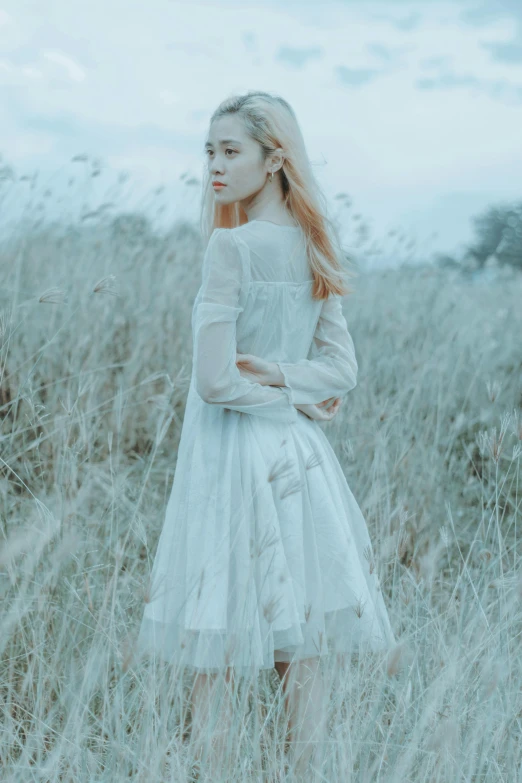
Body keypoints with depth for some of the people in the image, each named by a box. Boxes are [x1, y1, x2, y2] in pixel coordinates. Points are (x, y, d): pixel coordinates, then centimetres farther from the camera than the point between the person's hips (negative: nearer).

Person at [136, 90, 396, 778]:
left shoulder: (231, 245, -14)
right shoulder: (312, 248, 8)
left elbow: (214, 379, -18)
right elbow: (343, 370, 9)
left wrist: (287, 400, -5)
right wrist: (286, 376, -5)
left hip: (235, 459, -7)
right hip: (298, 460, 7)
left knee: (215, 659, 1)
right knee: (300, 654, 11)